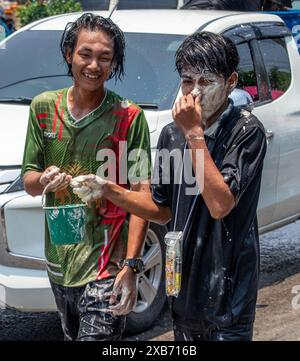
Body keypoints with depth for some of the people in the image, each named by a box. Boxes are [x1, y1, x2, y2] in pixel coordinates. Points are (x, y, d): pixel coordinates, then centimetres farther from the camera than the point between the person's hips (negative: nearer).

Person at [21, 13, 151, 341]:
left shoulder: (129, 117, -8)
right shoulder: (43, 107, 4)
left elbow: (140, 194, -11)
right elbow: (29, 183, 7)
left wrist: (131, 266, -19)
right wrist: (44, 181, -19)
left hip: (106, 265, -5)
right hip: (58, 260, 5)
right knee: (71, 336, 20)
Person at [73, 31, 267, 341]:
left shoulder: (246, 131, -13)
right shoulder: (172, 134, 7)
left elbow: (220, 205, -23)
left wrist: (194, 134, -20)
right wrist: (110, 191, -2)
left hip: (227, 291, -6)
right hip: (183, 287, 6)